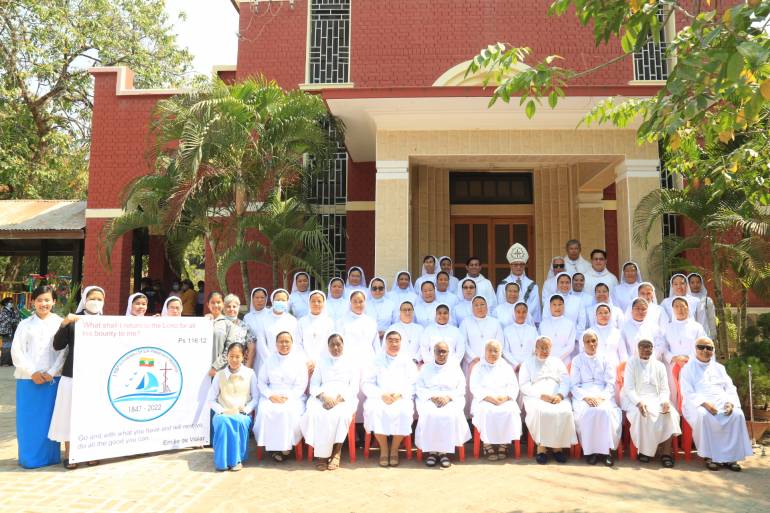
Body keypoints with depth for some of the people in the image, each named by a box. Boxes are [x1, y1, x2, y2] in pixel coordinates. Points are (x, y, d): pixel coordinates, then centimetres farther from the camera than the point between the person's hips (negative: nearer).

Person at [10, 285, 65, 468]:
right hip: (28, 379, 1)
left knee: (49, 418, 4)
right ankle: (29, 458, 16)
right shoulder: (25, 324, 7)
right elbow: (17, 352, 1)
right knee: (28, 419, 4)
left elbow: (64, 351, -1)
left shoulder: (60, 323, 4)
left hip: (52, 379, -1)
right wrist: (32, 372, -9)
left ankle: (49, 456, 15)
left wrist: (51, 373, -11)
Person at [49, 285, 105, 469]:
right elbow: (58, 345, -5)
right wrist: (63, 324, -16)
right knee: (71, 413, 4)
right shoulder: (73, 319, -1)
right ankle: (68, 453, 17)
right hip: (73, 375, -2)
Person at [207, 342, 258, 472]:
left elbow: (256, 397, 4)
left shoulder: (250, 374, 5)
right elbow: (211, 400, 8)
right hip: (223, 414, 1)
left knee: (239, 422, -36)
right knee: (222, 422, -35)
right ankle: (222, 461, -24)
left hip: (243, 415, -1)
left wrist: (245, 409, -11)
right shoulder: (219, 375, 7)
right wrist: (222, 411, -9)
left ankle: (237, 459, -20)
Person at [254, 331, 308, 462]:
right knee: (264, 411, -28)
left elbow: (301, 385, 0)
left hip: (293, 396, -2)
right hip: (271, 395, 2)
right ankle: (273, 447, -15)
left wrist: (287, 397, -14)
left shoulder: (299, 359, 5)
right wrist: (271, 395, -10)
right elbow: (261, 382, 7)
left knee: (290, 412, -32)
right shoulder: (269, 358, 11)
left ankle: (286, 446, -15)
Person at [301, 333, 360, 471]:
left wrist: (338, 399, -15)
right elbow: (313, 385, 10)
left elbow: (354, 388, 4)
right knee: (315, 414, -32)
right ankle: (322, 453, -22)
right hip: (323, 397, 1)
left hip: (344, 398, -1)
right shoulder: (321, 361, 20)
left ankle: (336, 452, -20)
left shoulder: (351, 363, 15)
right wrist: (324, 396, -12)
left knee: (340, 415, -35)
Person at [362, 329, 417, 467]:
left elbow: (414, 384, 2)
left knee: (403, 411, -32)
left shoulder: (407, 360, 12)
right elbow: (366, 384, 3)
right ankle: (383, 449, -15)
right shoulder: (377, 360, 12)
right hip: (380, 398, 0)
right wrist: (381, 394, -14)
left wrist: (400, 394, -16)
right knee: (373, 410, -31)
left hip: (402, 398, 0)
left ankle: (394, 449, -13)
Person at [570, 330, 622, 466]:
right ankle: (590, 450, -22)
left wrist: (601, 397, -13)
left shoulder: (605, 360, 15)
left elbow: (610, 383, 6)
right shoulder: (577, 360, 13)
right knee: (586, 412, -33)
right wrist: (586, 397, -14)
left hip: (603, 395, 1)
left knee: (605, 411, -33)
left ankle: (606, 449, -24)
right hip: (583, 395, 0)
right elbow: (574, 385, 5)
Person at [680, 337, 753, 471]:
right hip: (699, 404, -4)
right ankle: (710, 456, -25)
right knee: (703, 415, -37)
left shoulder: (719, 367, 22)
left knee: (737, 414, -27)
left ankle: (730, 456, -22)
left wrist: (730, 402, -9)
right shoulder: (688, 369, 8)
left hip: (721, 402, 4)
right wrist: (705, 403, -21)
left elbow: (730, 388, 14)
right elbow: (687, 393, -3)